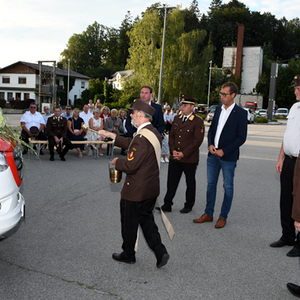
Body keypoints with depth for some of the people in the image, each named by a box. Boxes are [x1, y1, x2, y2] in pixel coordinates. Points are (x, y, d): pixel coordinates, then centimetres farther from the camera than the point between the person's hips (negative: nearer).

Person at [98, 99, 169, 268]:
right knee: (147, 220, 20)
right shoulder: (154, 133, 6)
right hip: (152, 189, 9)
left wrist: (116, 162, -6)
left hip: (136, 191, -9)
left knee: (129, 224, 11)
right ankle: (160, 252, 15)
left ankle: (128, 255, 29)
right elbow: (131, 144, 17)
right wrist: (110, 135, 21)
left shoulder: (141, 137, -26)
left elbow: (131, 165, -26)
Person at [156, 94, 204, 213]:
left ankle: (189, 206, 25)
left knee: (190, 183, 11)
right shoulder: (177, 119, 10)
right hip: (174, 158, 5)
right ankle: (167, 205, 16)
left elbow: (197, 141, -13)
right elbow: (171, 136, 12)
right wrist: (173, 150, -3)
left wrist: (183, 154, -15)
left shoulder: (198, 122, -9)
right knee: (171, 182, 7)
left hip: (190, 159, -5)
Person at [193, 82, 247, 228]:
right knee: (211, 184, 11)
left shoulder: (240, 113, -8)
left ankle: (223, 217, 18)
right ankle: (208, 214, 23)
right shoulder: (218, 109, 10)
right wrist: (210, 144, -2)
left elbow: (241, 137, -10)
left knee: (228, 187, 6)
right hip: (213, 155, 6)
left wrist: (224, 151, -15)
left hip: (228, 156, -5)